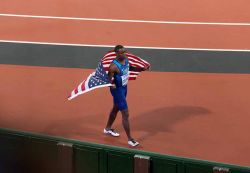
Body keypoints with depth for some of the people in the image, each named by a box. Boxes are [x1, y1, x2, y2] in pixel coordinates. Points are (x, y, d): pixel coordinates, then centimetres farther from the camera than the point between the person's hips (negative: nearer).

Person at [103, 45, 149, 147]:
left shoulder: (126, 60, -4)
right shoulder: (114, 66, -28)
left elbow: (131, 68, 17)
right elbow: (108, 80, -24)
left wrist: (143, 69, 4)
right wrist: (111, 85, -45)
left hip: (124, 87, 9)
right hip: (117, 90, -9)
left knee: (116, 109, 26)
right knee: (126, 114, -7)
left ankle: (108, 129, 48)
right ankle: (130, 139, 1)